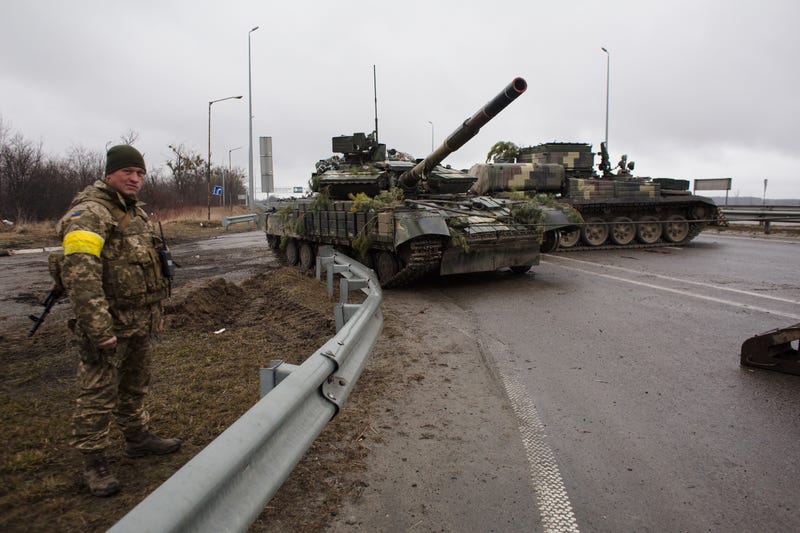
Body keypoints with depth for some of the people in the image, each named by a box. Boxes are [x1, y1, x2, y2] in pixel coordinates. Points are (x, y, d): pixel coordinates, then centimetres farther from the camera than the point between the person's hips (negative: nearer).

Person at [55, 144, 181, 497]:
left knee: (135, 386, 22)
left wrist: (156, 312, 20)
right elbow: (80, 275, -25)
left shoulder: (137, 213, 14)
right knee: (98, 395, 3)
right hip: (107, 325, -9)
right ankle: (93, 462, 17)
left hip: (139, 323, 9)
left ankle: (137, 438, 38)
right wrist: (98, 329, -28)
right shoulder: (88, 213, -16)